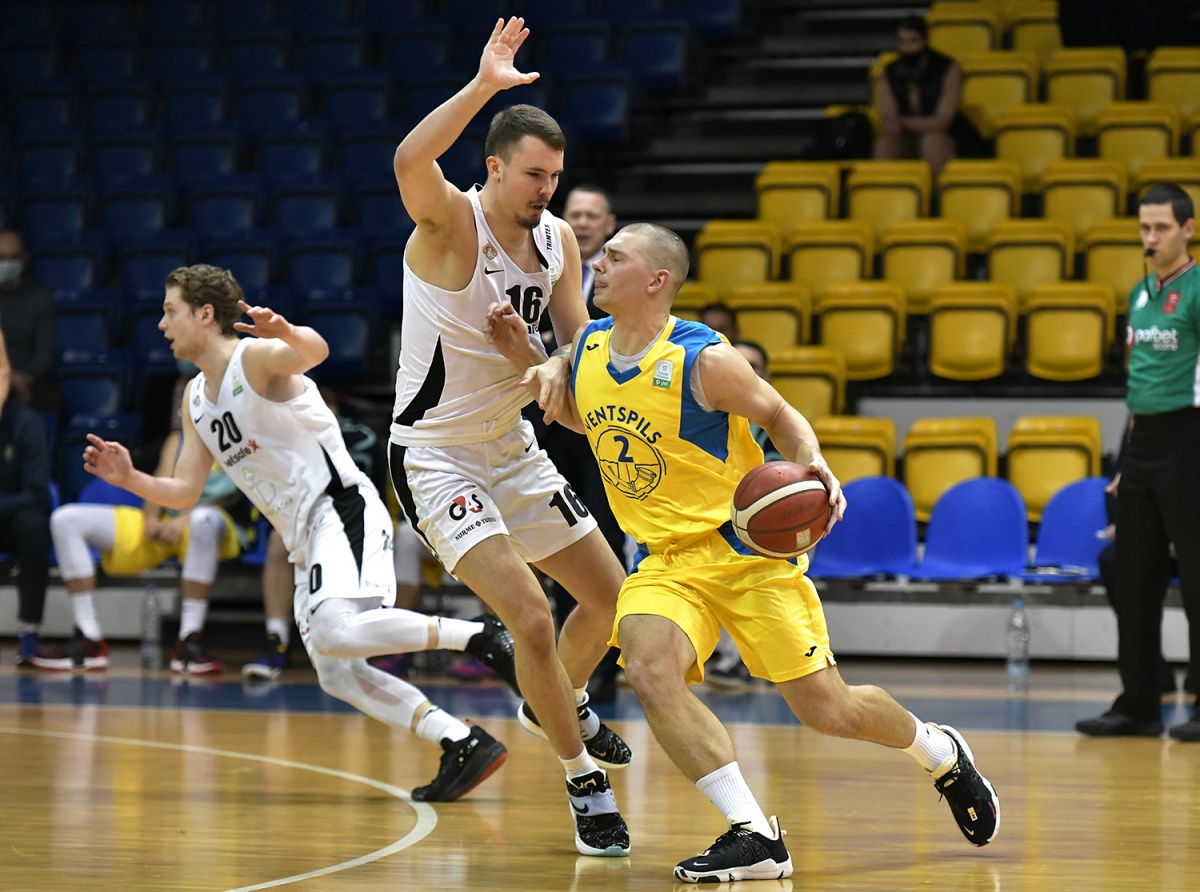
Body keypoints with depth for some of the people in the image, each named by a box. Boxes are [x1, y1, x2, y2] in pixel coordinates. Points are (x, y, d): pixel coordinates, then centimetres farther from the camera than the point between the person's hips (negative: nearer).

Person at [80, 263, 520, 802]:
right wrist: (130, 479, -2)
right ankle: (465, 746, 0)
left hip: (342, 510, -9)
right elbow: (185, 493, 17)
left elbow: (315, 352, -34)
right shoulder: (196, 400, 16)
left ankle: (481, 637, -23)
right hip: (306, 543, 9)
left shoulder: (256, 358, -11)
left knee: (337, 631, -32)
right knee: (337, 677, 1)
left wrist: (286, 334, -57)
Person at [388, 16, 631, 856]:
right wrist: (482, 87, -48)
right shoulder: (450, 220, -20)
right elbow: (410, 161, -43)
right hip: (436, 456, -8)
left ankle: (561, 703, 46)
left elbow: (580, 344, 9)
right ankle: (585, 781, -4)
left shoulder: (558, 240, 1)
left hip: (513, 447, 8)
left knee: (609, 591, 17)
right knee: (531, 616, -19)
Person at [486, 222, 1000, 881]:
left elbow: (780, 415, -3)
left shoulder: (704, 359, -18)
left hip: (747, 548, -5)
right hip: (667, 558, 5)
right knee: (649, 669, -26)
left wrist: (813, 465, -23)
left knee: (826, 710, -2)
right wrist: (526, 359, 3)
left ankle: (940, 752, 32)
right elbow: (577, 414, 21)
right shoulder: (587, 346, 0)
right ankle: (754, 837, -20)